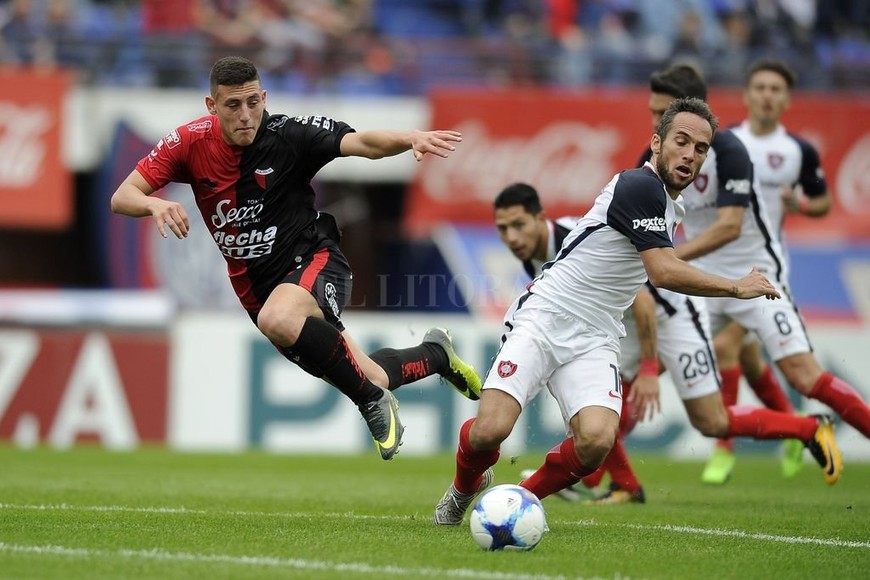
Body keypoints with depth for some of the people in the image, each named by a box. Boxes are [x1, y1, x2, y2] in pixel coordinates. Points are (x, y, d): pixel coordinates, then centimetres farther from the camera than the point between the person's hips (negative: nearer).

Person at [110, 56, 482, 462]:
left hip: (313, 261, -4)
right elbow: (121, 198, -8)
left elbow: (363, 144, -27)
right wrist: (155, 204, -31)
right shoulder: (190, 143, -9)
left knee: (278, 319, -40)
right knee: (365, 379, 8)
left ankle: (374, 402, -20)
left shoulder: (288, 135, -17)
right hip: (254, 286, 4)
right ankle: (435, 354, 41)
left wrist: (411, 138, -48)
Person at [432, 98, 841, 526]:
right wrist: (738, 288, -11)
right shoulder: (640, 186, -15)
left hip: (594, 341, 7)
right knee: (490, 430, -22)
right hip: (543, 317, -7)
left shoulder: (670, 207, 15)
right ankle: (464, 487, 14)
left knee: (596, 439, -22)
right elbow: (664, 272, -21)